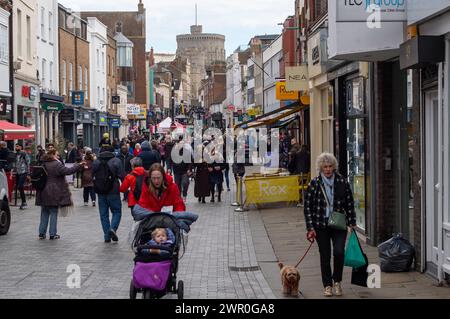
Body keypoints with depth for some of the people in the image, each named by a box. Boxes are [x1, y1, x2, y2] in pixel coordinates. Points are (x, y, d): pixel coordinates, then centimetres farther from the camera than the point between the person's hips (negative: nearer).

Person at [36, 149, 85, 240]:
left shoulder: (43, 165, 7)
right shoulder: (56, 164, -13)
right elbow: (68, 171, -20)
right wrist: (79, 165, -14)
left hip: (43, 193, 6)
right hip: (54, 193, -6)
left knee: (44, 213, 13)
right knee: (53, 213, 2)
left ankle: (42, 233, 14)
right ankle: (52, 234, 4)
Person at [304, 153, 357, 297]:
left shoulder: (342, 182, 1)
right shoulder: (314, 184, -3)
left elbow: (349, 204, 8)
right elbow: (307, 206, -1)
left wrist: (352, 222, 4)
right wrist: (310, 227, -6)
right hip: (321, 226, 0)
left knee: (339, 252, -12)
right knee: (325, 256, 5)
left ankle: (337, 281, 10)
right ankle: (327, 285, 19)